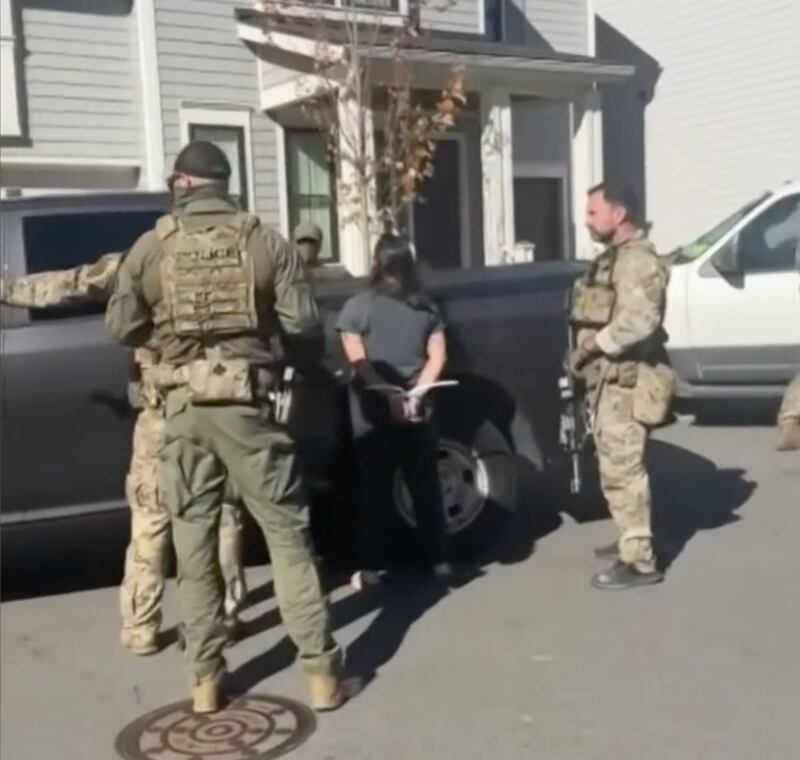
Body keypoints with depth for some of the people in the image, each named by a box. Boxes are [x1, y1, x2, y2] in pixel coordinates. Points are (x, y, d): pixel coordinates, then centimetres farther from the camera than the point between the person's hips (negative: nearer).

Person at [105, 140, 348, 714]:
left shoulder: (152, 247, 3)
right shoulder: (266, 242, 0)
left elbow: (122, 328, 7)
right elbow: (303, 325, -4)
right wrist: (299, 360, 18)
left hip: (184, 406, 1)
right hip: (249, 403, -1)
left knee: (194, 540, 11)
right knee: (287, 531, 6)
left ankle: (206, 678, 16)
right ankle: (322, 670, 7)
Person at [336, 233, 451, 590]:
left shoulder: (358, 306, -4)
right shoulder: (426, 306, 7)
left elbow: (358, 362, -11)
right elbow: (437, 357, 2)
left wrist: (389, 396, -13)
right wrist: (415, 394, -5)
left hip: (374, 412, -3)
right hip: (417, 411, 3)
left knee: (374, 490, 2)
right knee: (425, 485, 11)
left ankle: (370, 567, 3)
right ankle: (439, 559, 16)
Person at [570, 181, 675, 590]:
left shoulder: (637, 259, -16)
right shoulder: (614, 257, 18)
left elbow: (639, 320, -28)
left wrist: (597, 345, -19)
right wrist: (590, 351, 8)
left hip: (624, 380, -11)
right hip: (608, 379, 11)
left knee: (622, 471, -9)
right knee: (617, 468, 18)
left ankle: (639, 562, -4)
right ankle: (632, 540, 31)